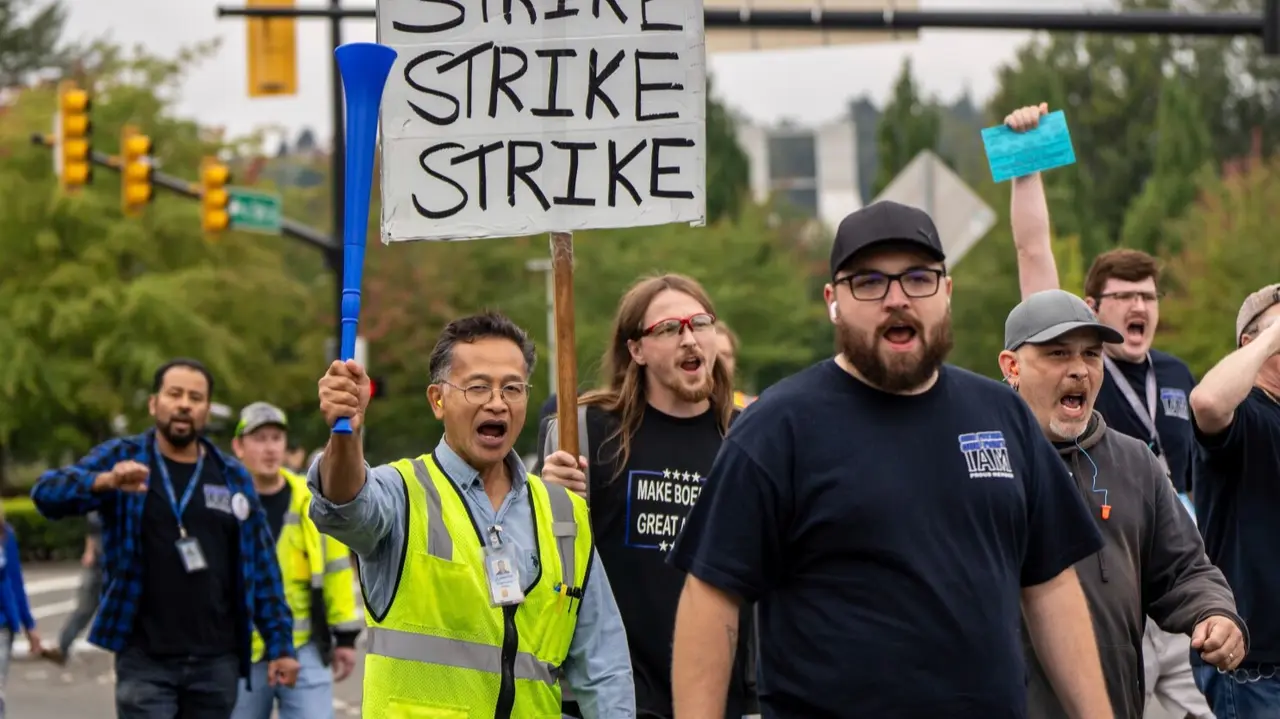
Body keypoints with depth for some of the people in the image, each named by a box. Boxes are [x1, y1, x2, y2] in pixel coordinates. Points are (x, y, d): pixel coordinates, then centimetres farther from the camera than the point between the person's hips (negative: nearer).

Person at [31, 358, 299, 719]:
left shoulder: (233, 478, 9)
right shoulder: (121, 458, 2)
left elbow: (261, 567, 10)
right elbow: (47, 493, -13)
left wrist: (280, 644, 3)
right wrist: (106, 482, -33)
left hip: (217, 661, 3)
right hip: (146, 661, -3)